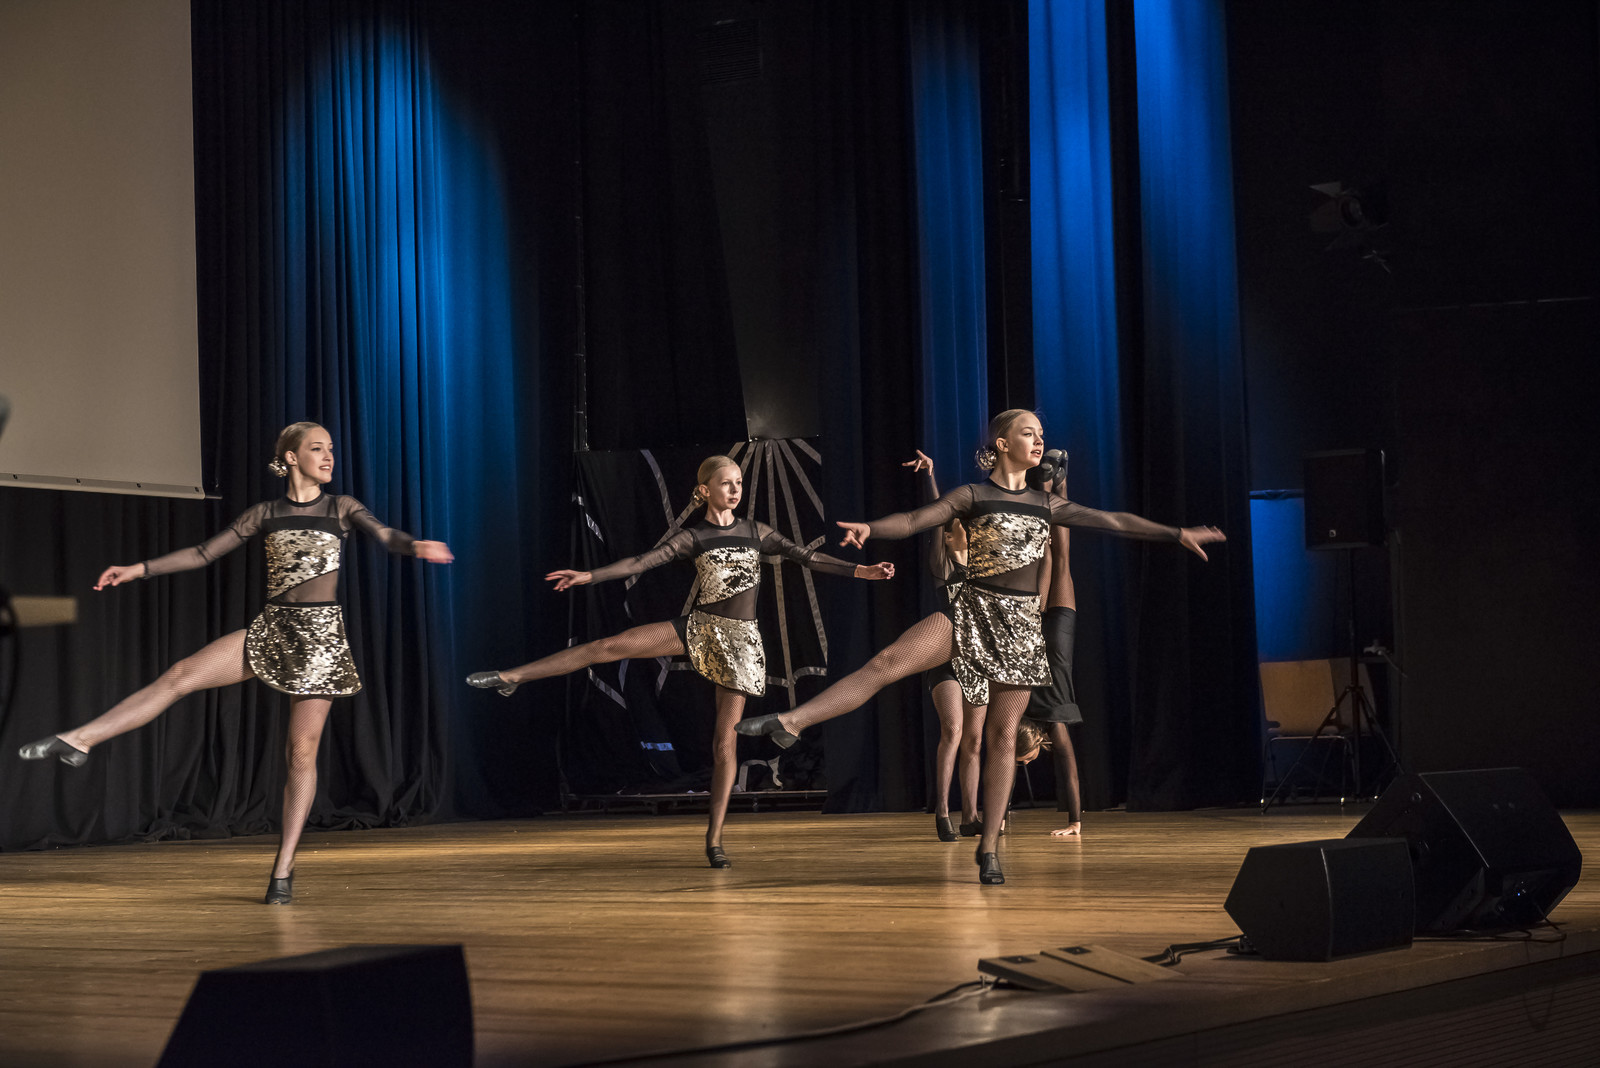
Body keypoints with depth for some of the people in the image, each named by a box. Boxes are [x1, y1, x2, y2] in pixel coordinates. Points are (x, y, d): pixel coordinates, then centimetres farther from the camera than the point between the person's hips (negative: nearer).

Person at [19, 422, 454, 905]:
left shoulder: (341, 507, 4)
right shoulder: (266, 514, 9)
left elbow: (384, 535, -14)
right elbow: (205, 552, 11)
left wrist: (416, 546, -37)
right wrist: (140, 569, 5)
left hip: (321, 635, -2)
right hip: (269, 629, 2)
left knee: (302, 751, -3)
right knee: (180, 675, -15)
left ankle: (284, 868, 2)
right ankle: (78, 740, -16)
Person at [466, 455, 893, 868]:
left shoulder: (756, 532, 6)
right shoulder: (692, 537, 0)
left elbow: (806, 556, 5)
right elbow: (642, 561, -9)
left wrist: (860, 570, -4)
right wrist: (589, 575, -21)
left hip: (739, 640, 1)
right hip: (698, 628, -1)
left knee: (725, 740, -1)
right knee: (611, 646, -15)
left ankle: (714, 839, 4)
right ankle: (511, 678, -10)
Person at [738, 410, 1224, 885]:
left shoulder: (1047, 505, 14)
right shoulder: (972, 497, 3)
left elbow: (1111, 521, 18)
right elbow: (915, 520, -9)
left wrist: (1177, 533, 18)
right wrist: (869, 528, -28)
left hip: (1021, 623, 3)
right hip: (972, 609, -3)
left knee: (1003, 734, 2)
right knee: (888, 661, -24)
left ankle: (989, 847, 7)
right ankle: (789, 722, -29)